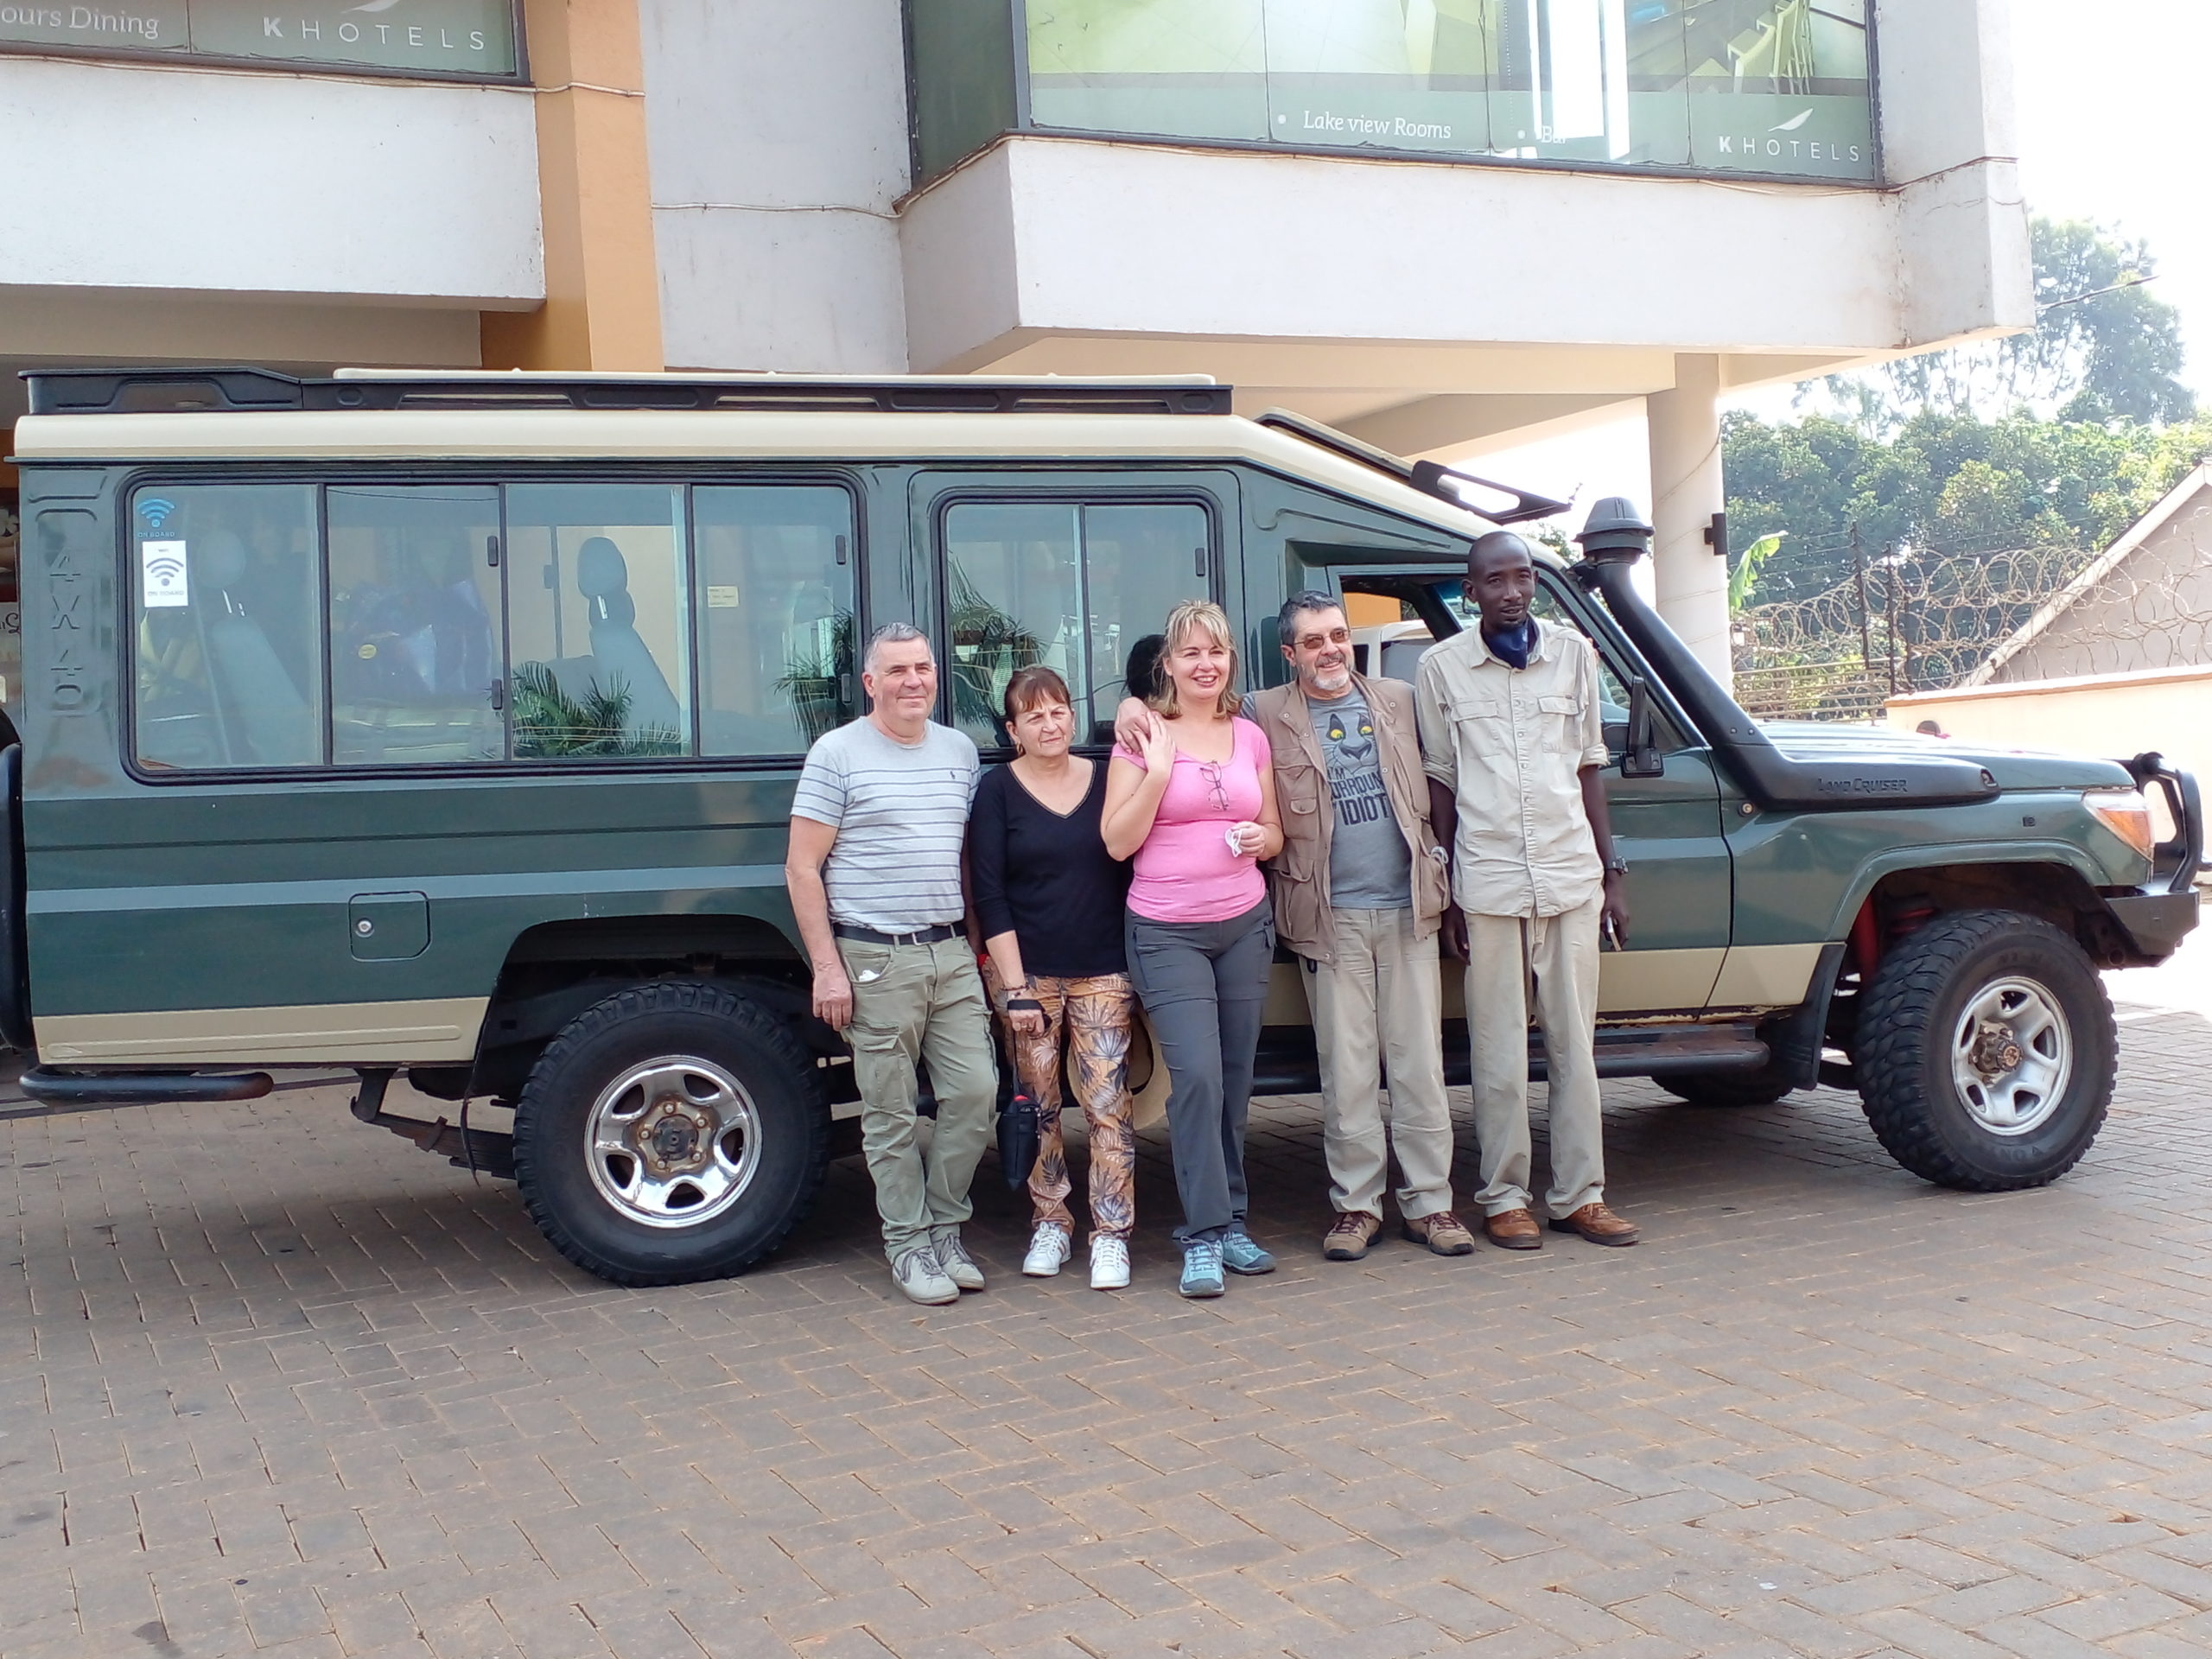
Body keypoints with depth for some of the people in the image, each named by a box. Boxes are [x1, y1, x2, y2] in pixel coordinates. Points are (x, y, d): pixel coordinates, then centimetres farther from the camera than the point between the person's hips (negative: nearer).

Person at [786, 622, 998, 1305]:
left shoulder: (960, 750, 12)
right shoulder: (838, 753, -4)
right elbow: (802, 867, -6)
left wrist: (975, 940, 13)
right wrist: (826, 966, -12)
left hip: (952, 953, 5)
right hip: (876, 959, -5)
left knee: (975, 1094, 3)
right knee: (891, 1113, 1)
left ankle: (944, 1228, 19)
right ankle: (909, 1243, 13)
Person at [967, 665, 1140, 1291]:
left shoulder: (1106, 780, 5)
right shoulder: (998, 790, -1)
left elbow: (1129, 870, 9)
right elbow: (989, 896, -5)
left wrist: (1138, 968, 3)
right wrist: (1014, 987, -10)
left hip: (1103, 975, 1)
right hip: (1027, 973, -1)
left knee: (1108, 1105, -4)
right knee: (1038, 1107, 6)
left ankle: (1111, 1234, 2)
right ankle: (1050, 1223, 21)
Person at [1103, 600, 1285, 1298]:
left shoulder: (1251, 737, 9)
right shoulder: (1143, 736, -3)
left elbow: (1274, 833, 17)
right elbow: (1117, 842, -6)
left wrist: (1263, 838, -5)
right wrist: (1158, 771, -15)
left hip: (1245, 925, 4)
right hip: (1167, 932, -4)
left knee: (1235, 1080, 8)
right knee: (1197, 1077, -13)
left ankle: (1229, 1222, 19)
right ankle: (1203, 1237, -6)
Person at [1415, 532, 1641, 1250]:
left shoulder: (1573, 654, 8)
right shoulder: (1441, 667, 2)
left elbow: (1589, 768, 11)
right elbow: (1440, 782, 4)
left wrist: (1610, 874, 8)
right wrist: (1445, 894, 1)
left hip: (1572, 877, 2)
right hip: (1488, 884, -2)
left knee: (1575, 1044, 6)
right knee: (1500, 1053, 2)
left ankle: (1579, 1196, 13)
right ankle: (1505, 1198, 10)